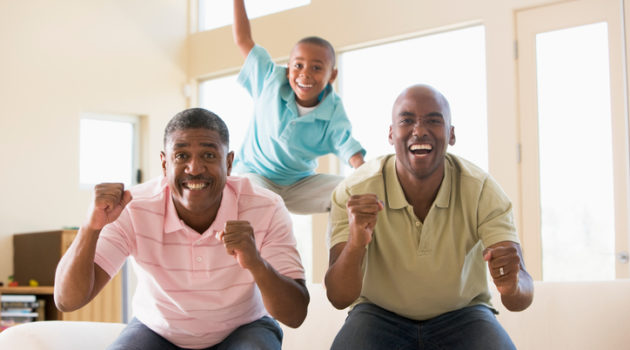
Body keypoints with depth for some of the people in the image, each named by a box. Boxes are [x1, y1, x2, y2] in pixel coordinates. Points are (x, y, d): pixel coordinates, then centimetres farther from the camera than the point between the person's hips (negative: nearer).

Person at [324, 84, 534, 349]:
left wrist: (512, 287, -50)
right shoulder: (354, 193, -18)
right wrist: (356, 244, -45)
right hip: (380, 315, -1)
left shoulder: (482, 191, -17)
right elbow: (339, 298, -24)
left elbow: (524, 295, -24)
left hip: (461, 315, 1)